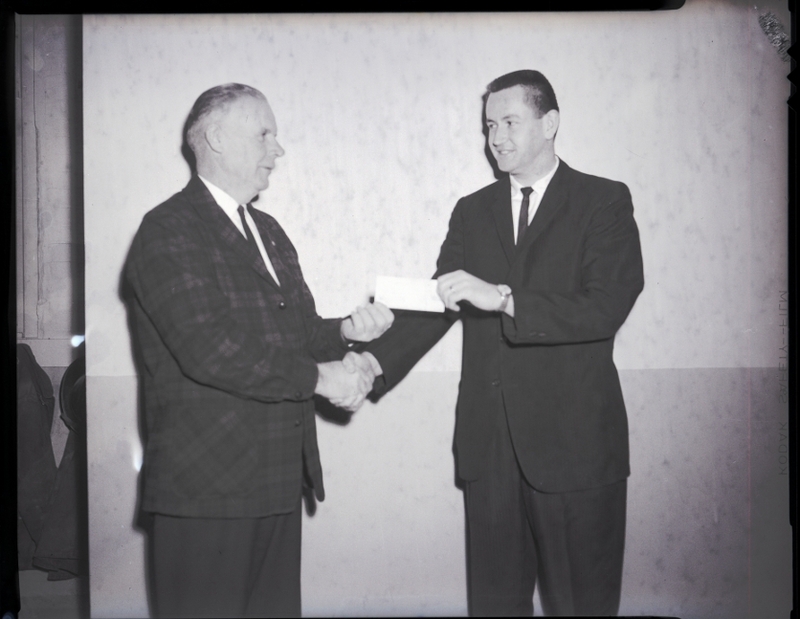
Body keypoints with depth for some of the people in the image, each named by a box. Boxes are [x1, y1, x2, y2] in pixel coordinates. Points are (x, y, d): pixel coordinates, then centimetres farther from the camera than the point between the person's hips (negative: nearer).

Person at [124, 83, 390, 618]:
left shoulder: (268, 230, 18)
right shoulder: (169, 230, -11)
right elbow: (209, 349, -22)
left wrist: (345, 332, -3)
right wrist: (319, 378, -17)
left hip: (278, 478, 8)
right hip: (205, 488, -8)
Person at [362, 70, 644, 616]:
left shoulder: (604, 201, -1)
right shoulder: (473, 211, 14)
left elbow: (606, 307, -14)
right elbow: (440, 302, 6)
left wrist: (503, 298, -23)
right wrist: (375, 361, -10)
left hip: (574, 441, -4)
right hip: (489, 441, 4)